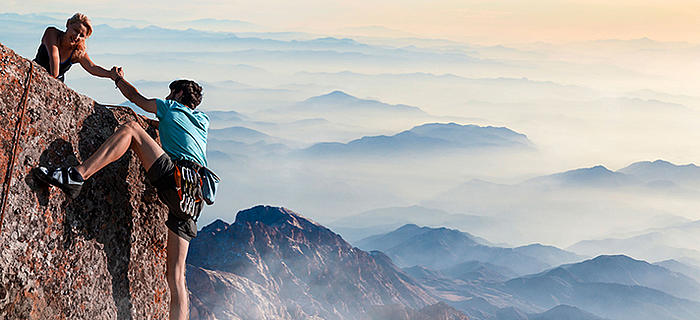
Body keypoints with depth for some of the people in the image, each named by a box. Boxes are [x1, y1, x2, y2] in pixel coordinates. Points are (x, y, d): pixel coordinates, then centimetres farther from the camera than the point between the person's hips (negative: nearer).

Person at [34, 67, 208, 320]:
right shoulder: (203, 121, 33)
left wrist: (119, 79, 51)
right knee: (175, 275, 4)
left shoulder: (171, 108, 18)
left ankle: (75, 176, -24)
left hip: (176, 179, -6)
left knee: (130, 129, -4)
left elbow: (136, 97, 33)